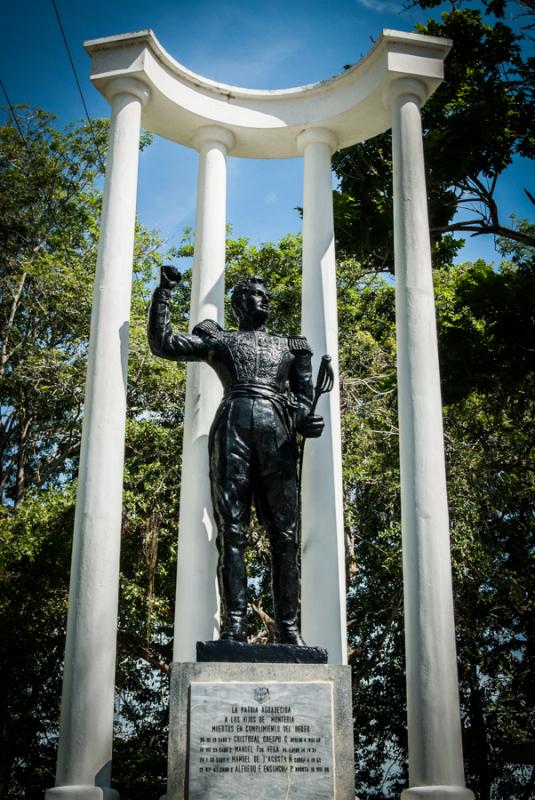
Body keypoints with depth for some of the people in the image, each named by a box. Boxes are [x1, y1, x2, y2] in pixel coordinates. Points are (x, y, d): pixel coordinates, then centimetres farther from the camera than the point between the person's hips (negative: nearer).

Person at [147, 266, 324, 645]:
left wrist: (308, 422, -1)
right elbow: (163, 343, 17)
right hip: (233, 425, -1)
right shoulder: (218, 339, 25)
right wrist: (164, 291, 12)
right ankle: (234, 624, -14)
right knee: (232, 531, -11)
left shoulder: (290, 345, 29)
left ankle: (289, 628, -9)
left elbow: (304, 398, 22)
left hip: (276, 432, 2)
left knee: (285, 533, -7)